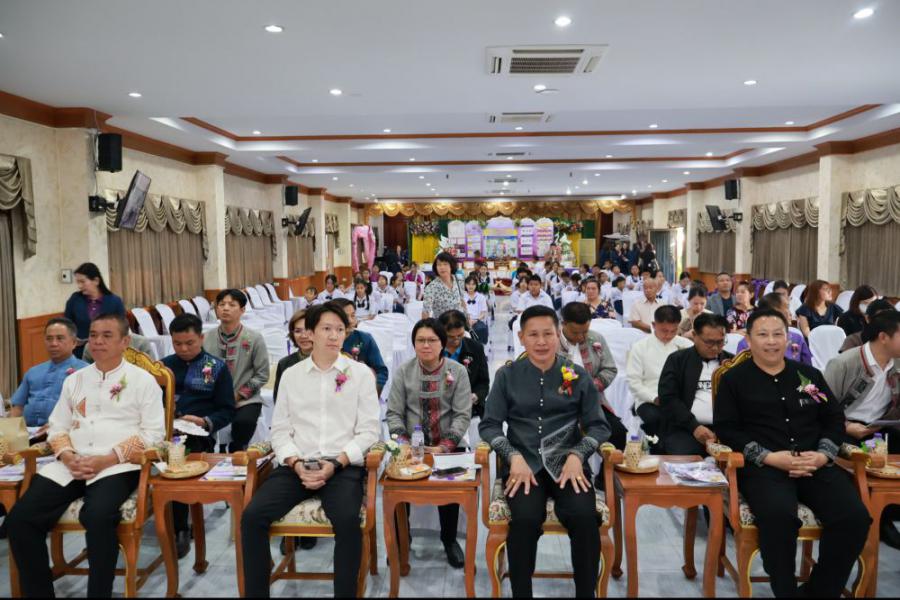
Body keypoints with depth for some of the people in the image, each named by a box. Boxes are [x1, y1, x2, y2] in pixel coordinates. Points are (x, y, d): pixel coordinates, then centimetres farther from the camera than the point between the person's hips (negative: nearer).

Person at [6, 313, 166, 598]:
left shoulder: (142, 380, 2)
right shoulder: (74, 380, 19)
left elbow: (153, 433, -5)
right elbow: (57, 428, 17)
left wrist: (106, 460, -15)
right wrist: (68, 457, -5)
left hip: (118, 466, -5)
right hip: (72, 466, 6)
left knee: (97, 517, -33)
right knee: (19, 518, -14)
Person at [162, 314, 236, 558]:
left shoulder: (217, 368, 11)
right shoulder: (164, 365, 20)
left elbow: (227, 411, 7)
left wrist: (205, 422, -11)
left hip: (198, 436, -2)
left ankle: (180, 530, -14)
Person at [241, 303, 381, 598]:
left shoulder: (361, 373, 5)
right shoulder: (291, 375, 12)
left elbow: (368, 430, 0)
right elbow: (280, 429, 9)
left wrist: (335, 464, -13)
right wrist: (296, 463, -9)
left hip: (344, 466, -2)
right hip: (297, 466, 3)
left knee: (347, 521, -31)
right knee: (252, 517, -19)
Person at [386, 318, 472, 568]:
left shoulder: (457, 372, -2)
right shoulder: (403, 371, 1)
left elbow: (462, 415, -6)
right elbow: (393, 413, 1)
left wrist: (443, 447, -17)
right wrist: (404, 444, -16)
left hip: (447, 446, -1)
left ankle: (449, 539, 5)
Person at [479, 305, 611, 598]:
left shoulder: (578, 376, 8)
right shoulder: (507, 375, 7)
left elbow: (598, 426, 8)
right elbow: (489, 425, 4)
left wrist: (577, 455, -11)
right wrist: (514, 457, -13)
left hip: (566, 462, 1)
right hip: (524, 463, 0)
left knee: (584, 517, -27)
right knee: (525, 518, -29)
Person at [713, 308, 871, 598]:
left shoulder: (809, 374, 19)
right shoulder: (734, 378, 7)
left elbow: (835, 419, 16)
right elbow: (726, 429, -1)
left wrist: (822, 455, -4)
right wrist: (770, 457, -14)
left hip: (816, 465, 4)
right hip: (762, 466, -4)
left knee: (855, 517, -22)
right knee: (779, 515, -35)